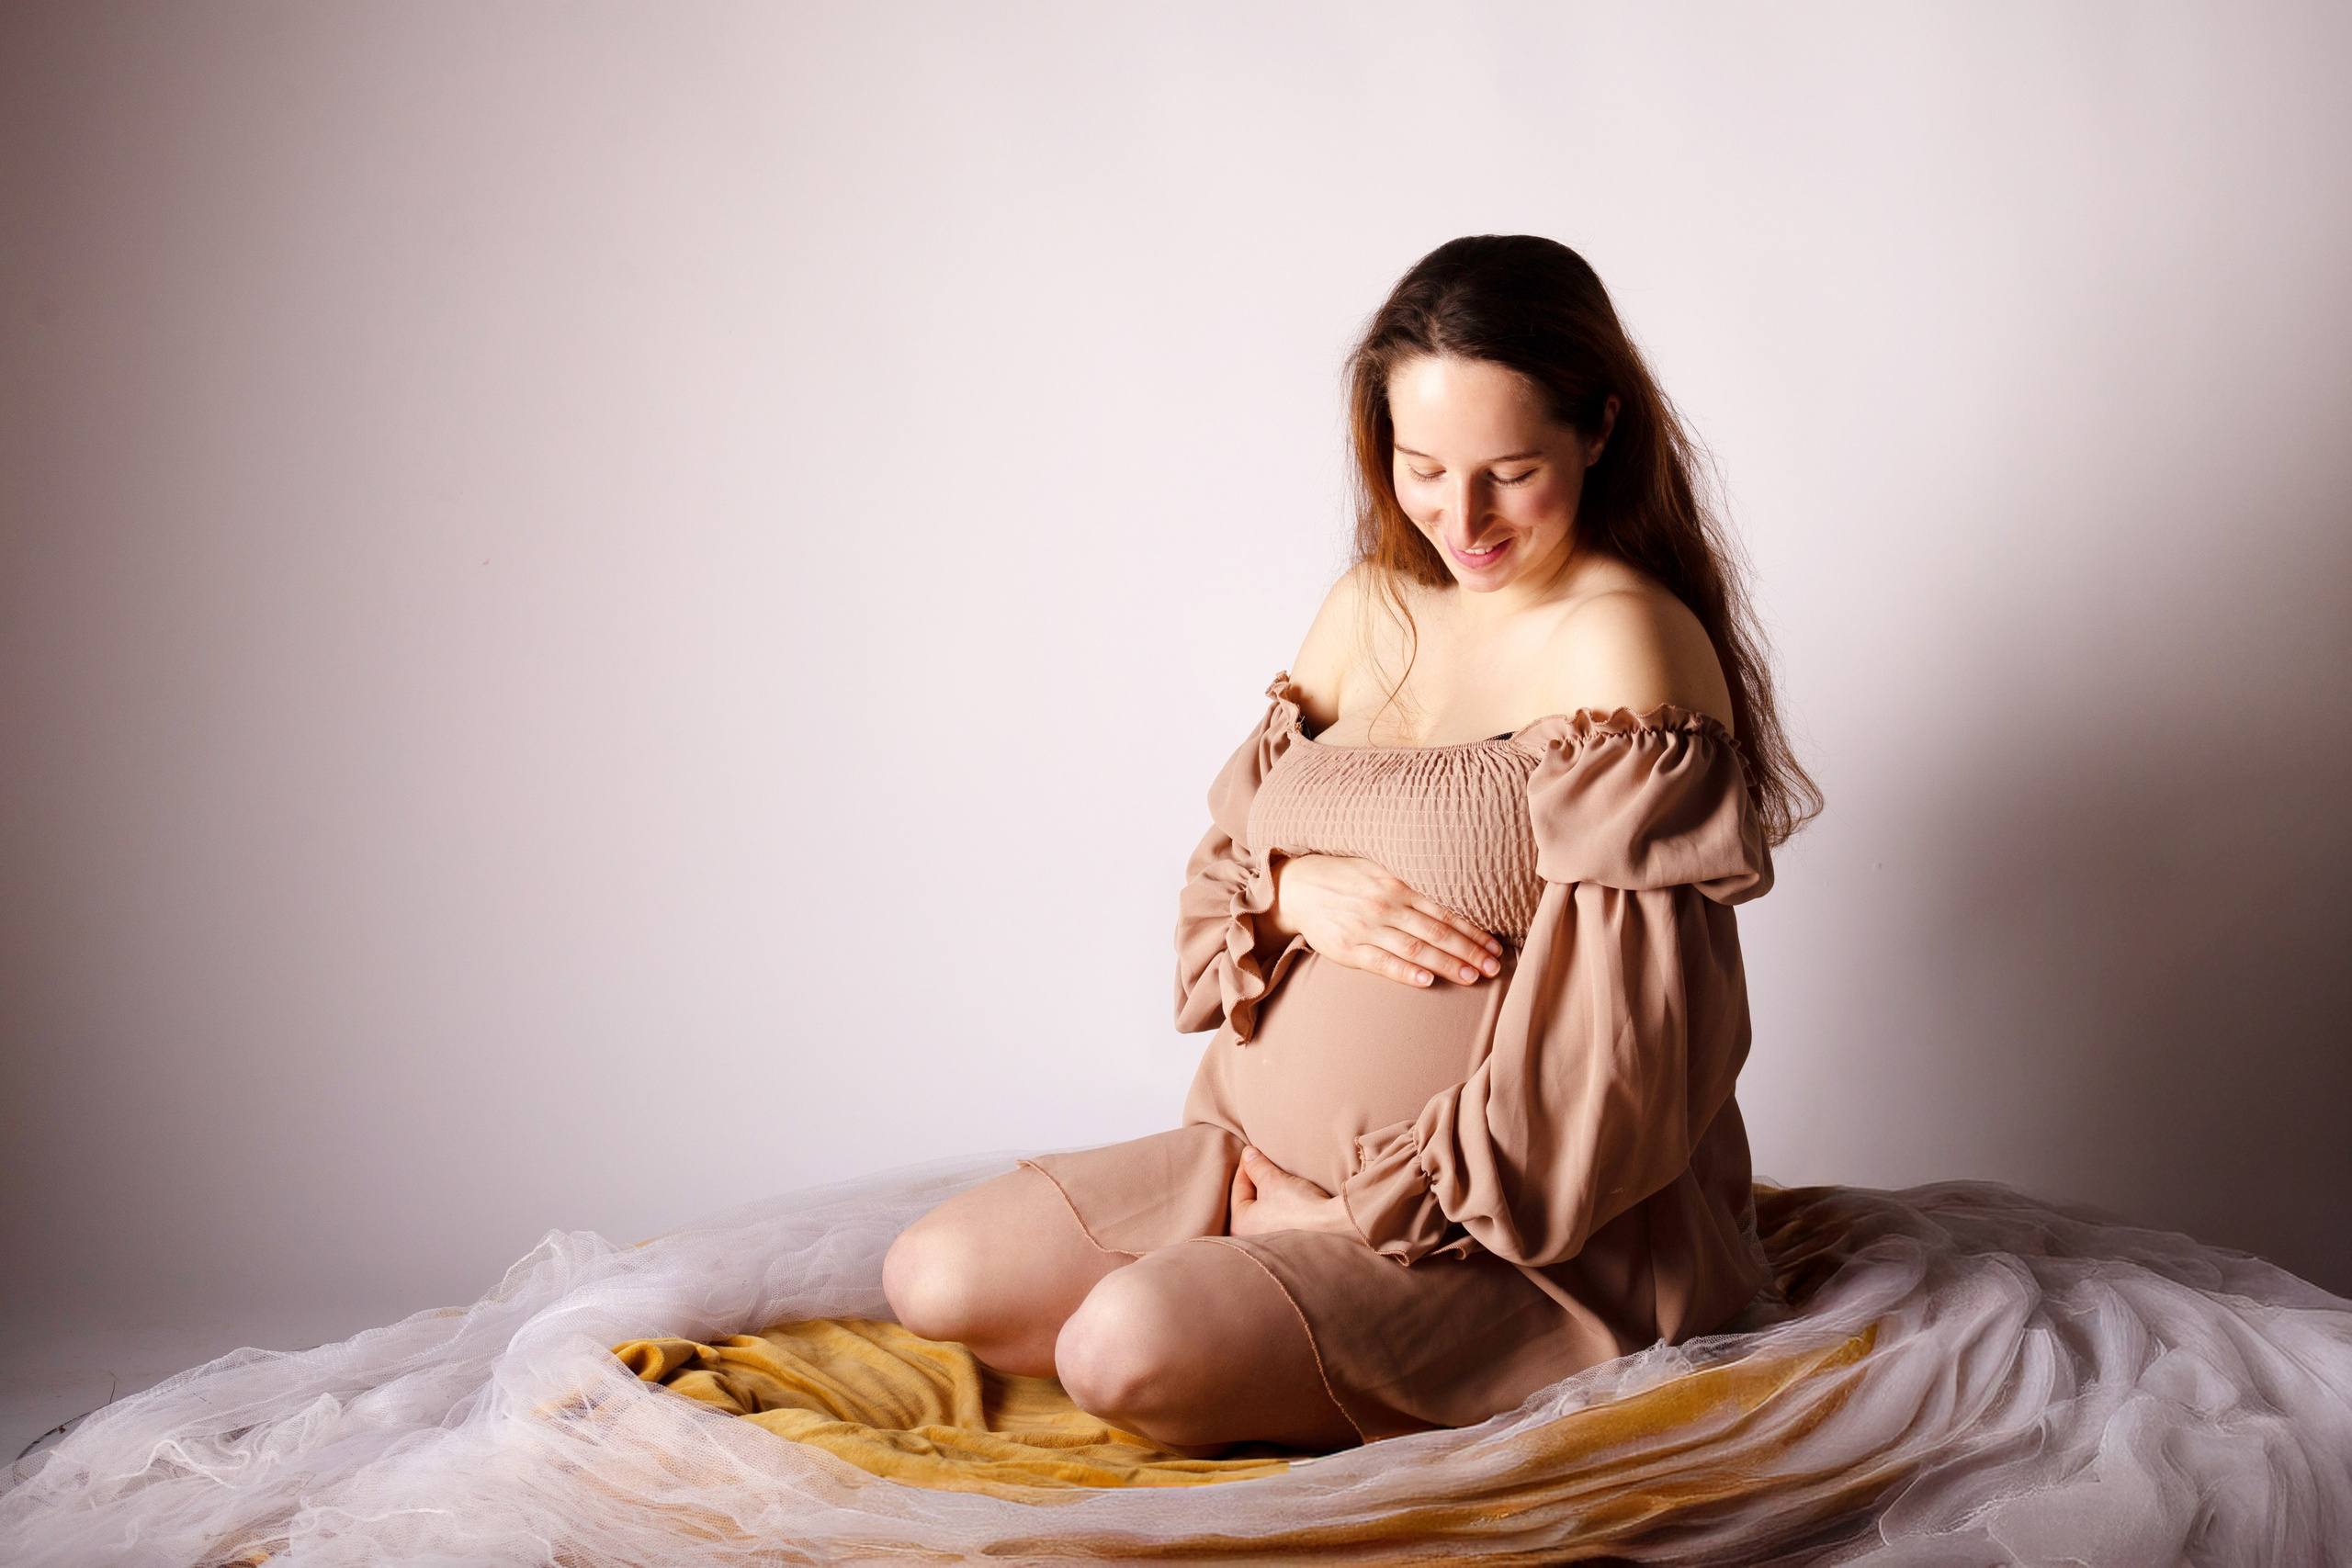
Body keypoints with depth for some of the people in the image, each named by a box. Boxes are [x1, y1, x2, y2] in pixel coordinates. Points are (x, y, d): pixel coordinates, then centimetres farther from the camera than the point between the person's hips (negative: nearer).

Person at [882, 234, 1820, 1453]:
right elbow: (1219, 866, 13)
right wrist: (1291, 893, -13)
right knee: (935, 1275, -3)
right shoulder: (1372, 608, 7)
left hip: (1523, 1234, -7)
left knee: (1128, 1347, -27)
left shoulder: (1620, 646, -17)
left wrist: (1357, 1205, -14)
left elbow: (1613, 1038, -21)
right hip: (1276, 1163, 8)